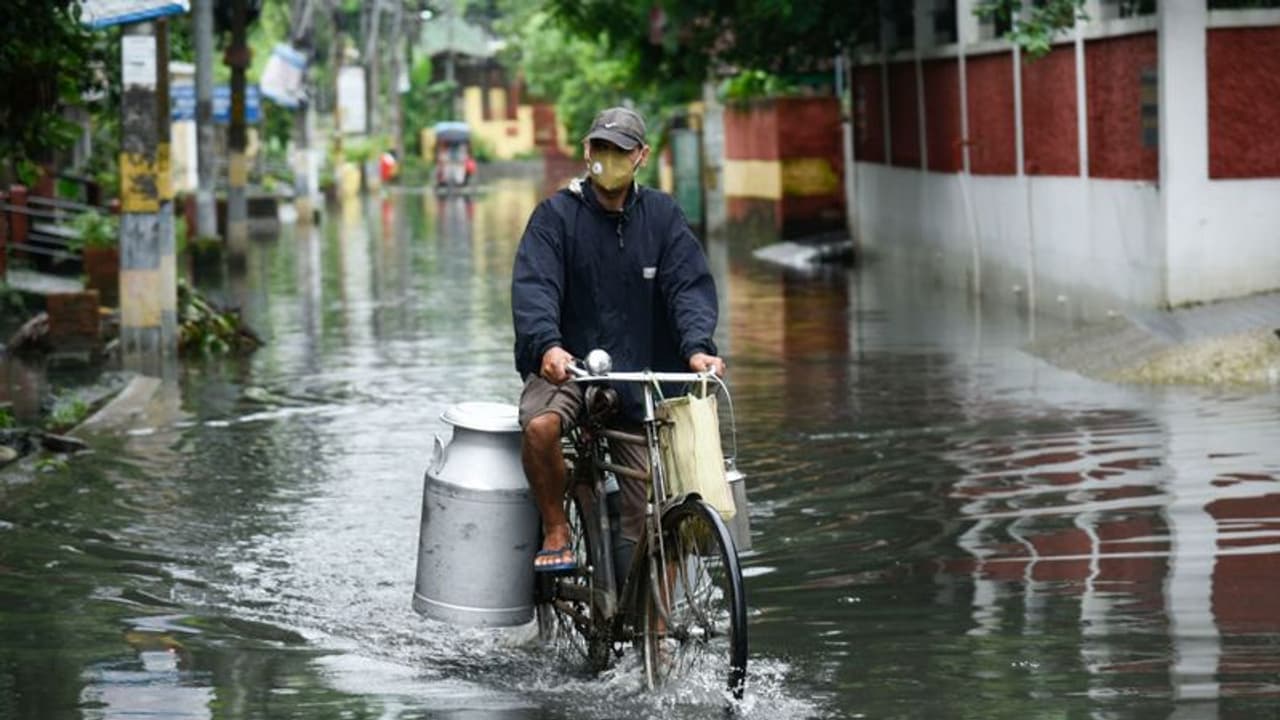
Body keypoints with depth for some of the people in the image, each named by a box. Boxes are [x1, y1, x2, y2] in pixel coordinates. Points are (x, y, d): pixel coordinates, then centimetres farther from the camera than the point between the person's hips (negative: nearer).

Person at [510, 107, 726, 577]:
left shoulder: (661, 216, 3)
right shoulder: (555, 215, -3)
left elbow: (690, 285, -6)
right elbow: (533, 286, -16)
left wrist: (697, 347, -26)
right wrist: (547, 344, -36)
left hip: (639, 378, 2)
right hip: (565, 365, -2)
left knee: (648, 520, -4)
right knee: (540, 426, -35)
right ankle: (556, 532, -11)